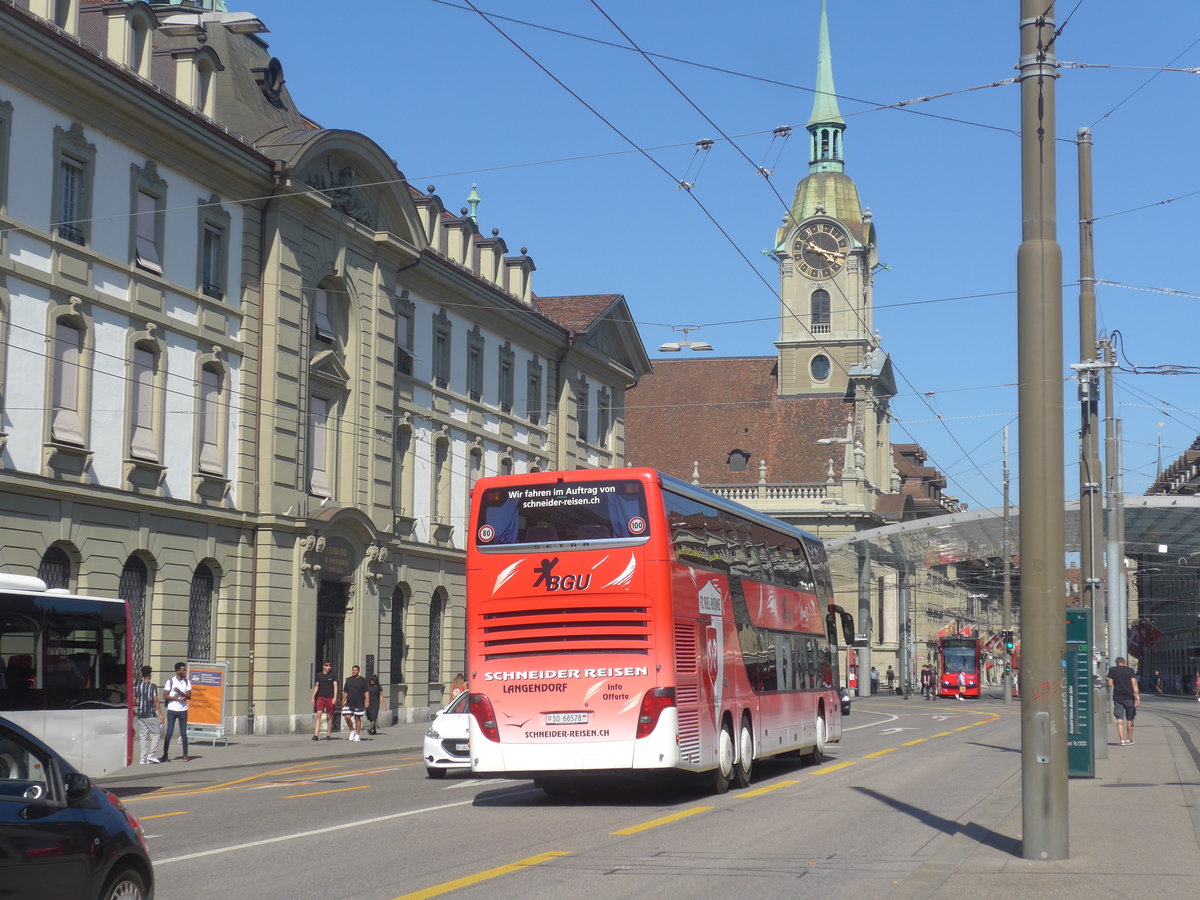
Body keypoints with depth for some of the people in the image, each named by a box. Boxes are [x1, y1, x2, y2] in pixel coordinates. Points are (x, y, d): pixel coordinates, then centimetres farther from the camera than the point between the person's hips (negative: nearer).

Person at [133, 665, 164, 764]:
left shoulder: (137, 686, 6)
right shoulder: (153, 686, -7)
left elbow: (133, 701, 6)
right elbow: (156, 701, -12)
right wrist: (160, 714, -9)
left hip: (140, 715, 4)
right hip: (151, 715, -4)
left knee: (142, 736, 7)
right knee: (156, 733, 8)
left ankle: (142, 758, 4)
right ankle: (151, 755, -2)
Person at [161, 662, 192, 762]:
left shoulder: (187, 682, 6)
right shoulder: (170, 681, -2)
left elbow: (189, 696, 1)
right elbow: (166, 696, -7)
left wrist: (180, 692, -15)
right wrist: (178, 698, -14)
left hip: (183, 710, 2)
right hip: (172, 710, -2)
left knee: (183, 733, 2)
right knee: (169, 732, -2)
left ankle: (185, 755, 6)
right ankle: (165, 754, 5)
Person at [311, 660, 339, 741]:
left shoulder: (333, 676, 1)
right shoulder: (319, 675, 8)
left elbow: (335, 686, -3)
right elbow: (316, 686, 16)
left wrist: (334, 697, -13)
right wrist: (313, 697, 15)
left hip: (330, 698, -2)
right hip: (321, 697, 2)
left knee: (329, 716, 5)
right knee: (318, 715, -10)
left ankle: (328, 735, 15)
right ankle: (316, 735, -15)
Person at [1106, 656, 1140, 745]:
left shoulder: (1112, 670, 2)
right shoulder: (1130, 670, 3)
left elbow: (1110, 684, -3)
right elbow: (1134, 684, -6)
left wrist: (1106, 680, 19)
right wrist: (1137, 697, -9)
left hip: (1117, 697, -1)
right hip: (1129, 697, 1)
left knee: (1119, 719, -2)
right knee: (1130, 719, 14)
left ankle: (1122, 739, -16)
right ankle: (1129, 739, 24)